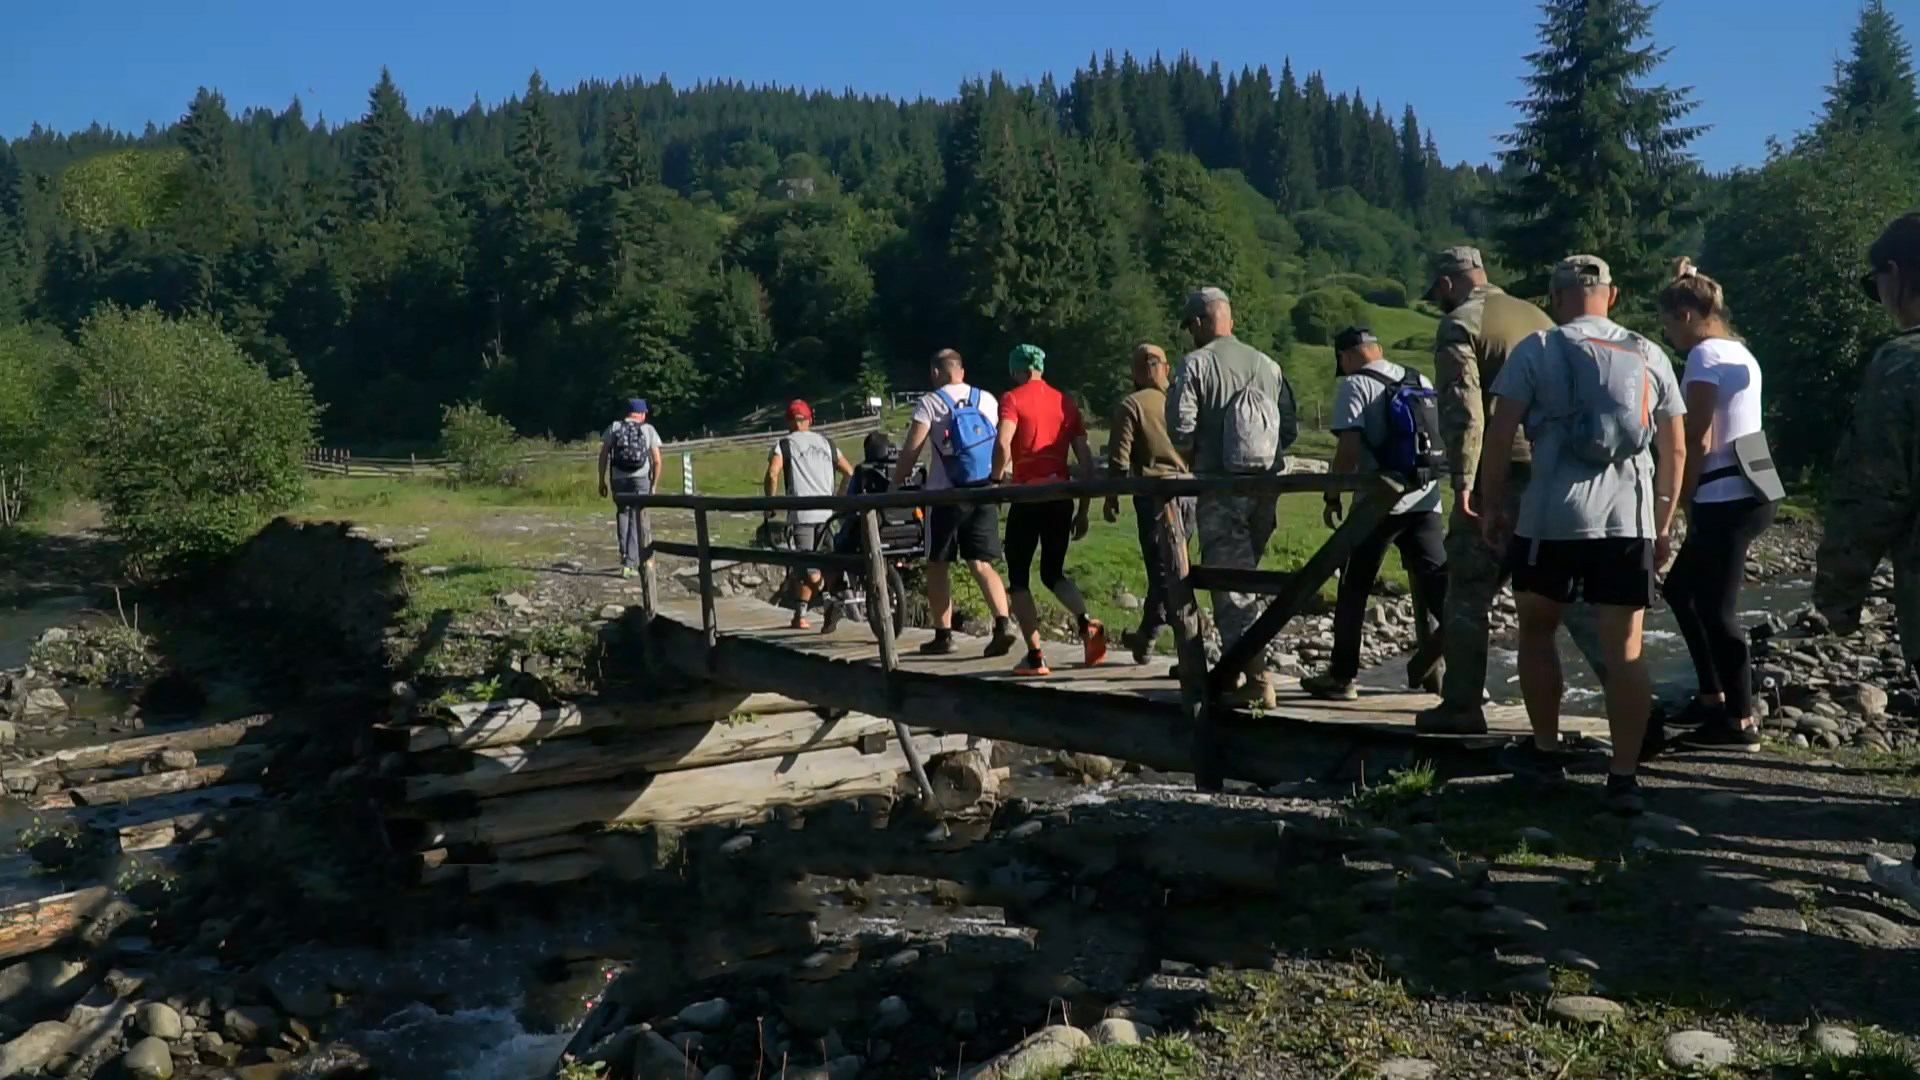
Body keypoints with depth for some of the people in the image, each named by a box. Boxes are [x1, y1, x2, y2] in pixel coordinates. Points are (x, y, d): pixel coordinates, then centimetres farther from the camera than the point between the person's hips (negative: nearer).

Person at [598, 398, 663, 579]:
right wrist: (654, 484, 9)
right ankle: (630, 564, 0)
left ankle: (626, 558, 17)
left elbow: (603, 456, 1)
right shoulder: (649, 430, 5)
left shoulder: (614, 427, 6)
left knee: (622, 515, 19)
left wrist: (602, 481, 6)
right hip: (641, 479, -1)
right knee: (637, 520, 4)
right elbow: (657, 461, 0)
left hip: (618, 480, 1)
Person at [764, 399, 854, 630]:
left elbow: (772, 474, -12)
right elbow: (850, 472, 15)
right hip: (827, 513, 4)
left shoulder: (784, 444, 4)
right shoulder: (826, 442, 17)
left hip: (801, 514, -4)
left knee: (807, 569, -1)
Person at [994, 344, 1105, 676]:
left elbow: (1003, 445, -18)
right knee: (1053, 573, 20)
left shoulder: (1012, 399, -1)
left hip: (1027, 496, -5)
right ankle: (1087, 624, -5)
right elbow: (1085, 460, 11)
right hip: (1062, 497, 5)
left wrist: (997, 480, -2)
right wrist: (1083, 510, 16)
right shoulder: (1066, 403, 14)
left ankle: (1035, 656, 3)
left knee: (1019, 577, 8)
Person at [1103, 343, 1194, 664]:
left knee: (1162, 568, -2)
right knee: (1166, 565, 15)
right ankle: (1146, 633, 22)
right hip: (1188, 490, 5)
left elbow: (1119, 458, -8)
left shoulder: (1131, 405, -4)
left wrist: (1111, 497, 1)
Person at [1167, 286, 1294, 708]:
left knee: (1231, 584, -4)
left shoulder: (1195, 363, -5)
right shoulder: (1267, 364, 11)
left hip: (1220, 487, -6)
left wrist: (1193, 459, 7)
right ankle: (1238, 665, 29)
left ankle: (1258, 679, -9)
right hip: (1265, 486, 6)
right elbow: (1289, 424, 9)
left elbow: (1181, 427, -12)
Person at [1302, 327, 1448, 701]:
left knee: (1354, 589, 5)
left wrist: (1332, 497, -5)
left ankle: (1341, 676, 9)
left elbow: (1349, 449, -13)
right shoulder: (1421, 382, 14)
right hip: (1425, 502, 5)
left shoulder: (1354, 386, -5)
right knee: (1436, 584, 6)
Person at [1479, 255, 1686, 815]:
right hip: (1630, 520, 3)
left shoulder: (1537, 349, 2)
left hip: (1552, 517, -2)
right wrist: (1664, 524, 22)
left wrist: (1494, 506, 6)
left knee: (1536, 628, 17)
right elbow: (1675, 450, 14)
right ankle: (1624, 777, 2)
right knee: (1625, 648, 4)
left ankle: (1545, 750, 23)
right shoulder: (1649, 356, 12)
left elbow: (1499, 436, -4)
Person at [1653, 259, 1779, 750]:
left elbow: (1699, 440, -15)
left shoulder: (1704, 356, -12)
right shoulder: (1738, 351, 15)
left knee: (1717, 607, -2)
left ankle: (1741, 721, 5)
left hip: (1725, 499, -10)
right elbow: (1729, 431, 14)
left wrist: (1682, 500, -8)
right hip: (1749, 492, 10)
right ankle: (1713, 696, 25)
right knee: (1681, 589, 19)